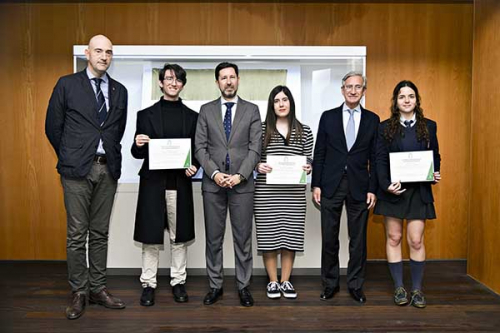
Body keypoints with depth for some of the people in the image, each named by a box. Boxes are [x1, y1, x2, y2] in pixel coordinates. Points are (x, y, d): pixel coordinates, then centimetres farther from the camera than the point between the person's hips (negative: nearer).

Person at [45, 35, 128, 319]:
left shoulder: (120, 91, 11)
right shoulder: (67, 84, 2)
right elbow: (53, 127, 5)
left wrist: (111, 158, 12)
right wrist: (69, 158, 8)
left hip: (107, 169, 3)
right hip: (77, 170, -3)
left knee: (100, 233, 10)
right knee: (77, 235, 2)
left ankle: (98, 288, 20)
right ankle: (79, 292, 14)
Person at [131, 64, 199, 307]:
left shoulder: (192, 117, 10)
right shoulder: (146, 115, 6)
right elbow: (137, 153, 6)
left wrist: (194, 166, -10)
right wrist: (138, 145, -16)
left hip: (180, 184, 1)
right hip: (153, 183, -1)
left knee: (179, 236, 8)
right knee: (150, 236, 4)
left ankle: (178, 282, 21)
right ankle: (148, 284, 17)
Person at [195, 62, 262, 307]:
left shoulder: (251, 110, 6)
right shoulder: (206, 110, 8)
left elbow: (255, 148, -1)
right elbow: (200, 147, 2)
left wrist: (240, 175, -12)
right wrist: (215, 173, -10)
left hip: (242, 184, -1)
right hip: (212, 183, 1)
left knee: (243, 238, 5)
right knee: (213, 238, 8)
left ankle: (243, 286, 18)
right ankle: (215, 285, 21)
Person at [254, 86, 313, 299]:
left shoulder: (304, 131, 9)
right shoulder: (261, 129, 4)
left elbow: (309, 158, 12)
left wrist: (308, 167, -9)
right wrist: (258, 166, -14)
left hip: (294, 192, 2)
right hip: (267, 191, -1)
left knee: (290, 234, 5)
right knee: (269, 234, 3)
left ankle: (285, 281, 19)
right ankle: (273, 281, 17)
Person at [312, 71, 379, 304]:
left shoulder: (372, 120, 6)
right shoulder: (328, 117, 5)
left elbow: (374, 158, 4)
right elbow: (319, 153, 3)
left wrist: (372, 188, -2)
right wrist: (316, 184, -3)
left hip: (359, 187, 0)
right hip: (331, 186, 0)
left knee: (358, 239, 8)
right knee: (329, 238, 7)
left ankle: (355, 285, 23)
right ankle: (330, 284, 23)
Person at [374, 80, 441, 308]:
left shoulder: (429, 126, 8)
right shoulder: (385, 127, 2)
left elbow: (435, 155, 14)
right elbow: (380, 160, -3)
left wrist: (436, 173, -6)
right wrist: (386, 185, -16)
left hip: (419, 190, 1)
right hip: (393, 190, 0)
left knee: (416, 240, 0)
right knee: (393, 238, 5)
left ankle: (417, 289, 14)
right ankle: (399, 287, 17)